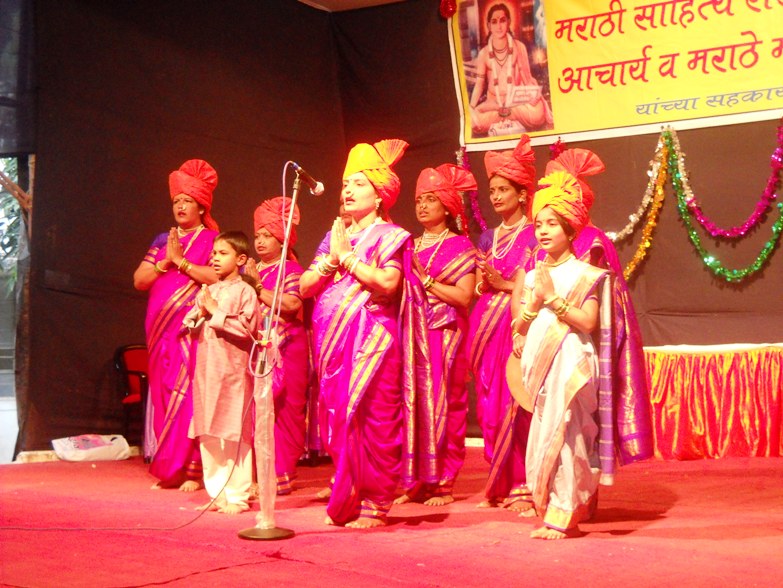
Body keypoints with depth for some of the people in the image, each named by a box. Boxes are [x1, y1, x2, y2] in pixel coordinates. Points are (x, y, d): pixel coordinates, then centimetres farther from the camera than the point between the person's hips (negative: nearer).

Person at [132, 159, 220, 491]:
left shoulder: (212, 241, 4)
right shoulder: (162, 241, 19)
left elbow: (220, 275, -13)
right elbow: (139, 280, 12)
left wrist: (181, 262, -10)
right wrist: (164, 262, -3)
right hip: (162, 330, 5)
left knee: (189, 395, -9)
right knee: (163, 395, 3)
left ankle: (193, 470, -5)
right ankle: (167, 469, 7)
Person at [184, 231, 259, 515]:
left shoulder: (244, 291, -5)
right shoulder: (207, 291, 15)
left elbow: (245, 328, -16)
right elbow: (188, 325, 15)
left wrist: (216, 311, -13)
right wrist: (201, 313, -4)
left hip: (233, 371, -7)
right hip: (206, 370, 7)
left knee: (235, 434, -4)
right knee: (208, 434, 9)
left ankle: (238, 496, 2)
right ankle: (217, 493, 18)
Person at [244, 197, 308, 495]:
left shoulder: (291, 269, 0)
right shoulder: (250, 270, 17)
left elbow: (292, 304, -15)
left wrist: (258, 287, -12)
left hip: (286, 348, -5)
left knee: (285, 409, -4)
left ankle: (283, 472, 0)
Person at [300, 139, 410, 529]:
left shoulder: (390, 237, 1)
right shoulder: (335, 236, 19)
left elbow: (388, 282, -17)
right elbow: (305, 286, 13)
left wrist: (347, 257, -8)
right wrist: (331, 261, -4)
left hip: (371, 341, -6)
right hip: (333, 340, 6)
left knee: (374, 422, -6)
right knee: (337, 420, 6)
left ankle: (374, 504, 1)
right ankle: (345, 502, 15)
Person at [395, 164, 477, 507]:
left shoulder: (460, 246, 3)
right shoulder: (411, 247, 18)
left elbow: (464, 296, -8)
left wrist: (425, 280, -10)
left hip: (445, 334, -4)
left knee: (444, 405, -5)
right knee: (413, 404, -2)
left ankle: (444, 483, 1)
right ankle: (416, 481, 5)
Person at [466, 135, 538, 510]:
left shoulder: (534, 234, 0)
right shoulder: (489, 237, 18)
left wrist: (504, 283, -12)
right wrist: (485, 281, -1)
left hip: (519, 324, -6)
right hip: (488, 324, 6)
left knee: (516, 403, -11)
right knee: (490, 405, 4)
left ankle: (522, 486, -5)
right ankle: (500, 485, 12)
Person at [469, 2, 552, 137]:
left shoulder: (519, 47, -2)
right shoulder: (484, 53, -3)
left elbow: (527, 78, 0)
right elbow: (479, 84, 0)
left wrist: (534, 95, -20)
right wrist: (471, 108, -14)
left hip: (517, 100, 0)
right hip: (493, 102, 0)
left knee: (537, 114, -34)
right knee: (475, 121, -33)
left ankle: (505, 113, -10)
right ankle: (513, 119, -11)